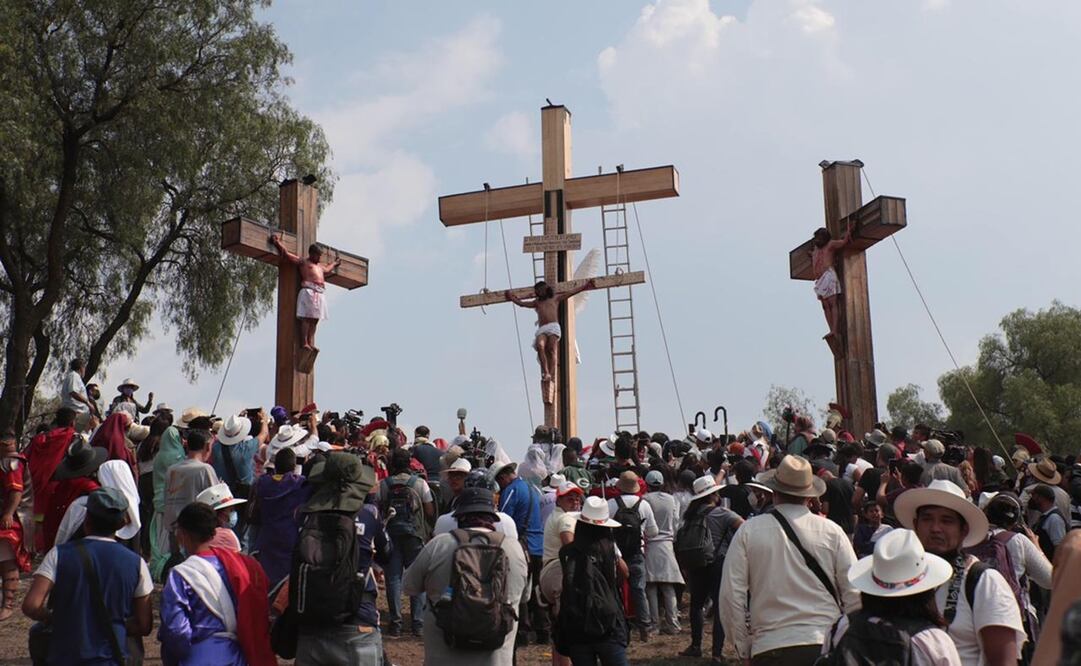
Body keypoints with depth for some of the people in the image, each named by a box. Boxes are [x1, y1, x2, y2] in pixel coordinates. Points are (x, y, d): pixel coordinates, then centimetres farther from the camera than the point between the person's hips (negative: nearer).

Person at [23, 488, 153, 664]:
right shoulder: (135, 563, -4)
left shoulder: (59, 555, -6)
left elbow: (31, 606, -15)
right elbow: (144, 626, -2)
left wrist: (55, 619, 5)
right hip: (111, 658, 1)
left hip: (64, 657, 0)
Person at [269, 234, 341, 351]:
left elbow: (327, 269, 53)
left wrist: (334, 263, 63)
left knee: (314, 319, 0)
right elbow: (286, 254, 5)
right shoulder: (303, 262, 9)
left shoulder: (320, 266, 30)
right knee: (306, 318, -13)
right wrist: (277, 243, 1)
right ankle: (304, 343, -17)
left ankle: (311, 343, -4)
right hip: (308, 291, -7)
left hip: (319, 293, 7)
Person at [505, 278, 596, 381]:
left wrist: (585, 286, 19)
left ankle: (551, 375, -31)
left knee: (552, 350, -20)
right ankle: (545, 373, -36)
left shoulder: (555, 299, 25)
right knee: (539, 346, -28)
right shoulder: (537, 302, 32)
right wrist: (512, 298, 23)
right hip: (541, 329, 1)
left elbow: (571, 292, 22)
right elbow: (521, 303, 32)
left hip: (554, 326, -1)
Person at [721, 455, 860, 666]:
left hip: (769, 649, -1)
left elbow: (731, 595, -2)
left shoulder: (748, 531, 0)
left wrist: (744, 648, 8)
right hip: (825, 646, 1)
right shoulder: (832, 532, 2)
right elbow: (854, 595, 1)